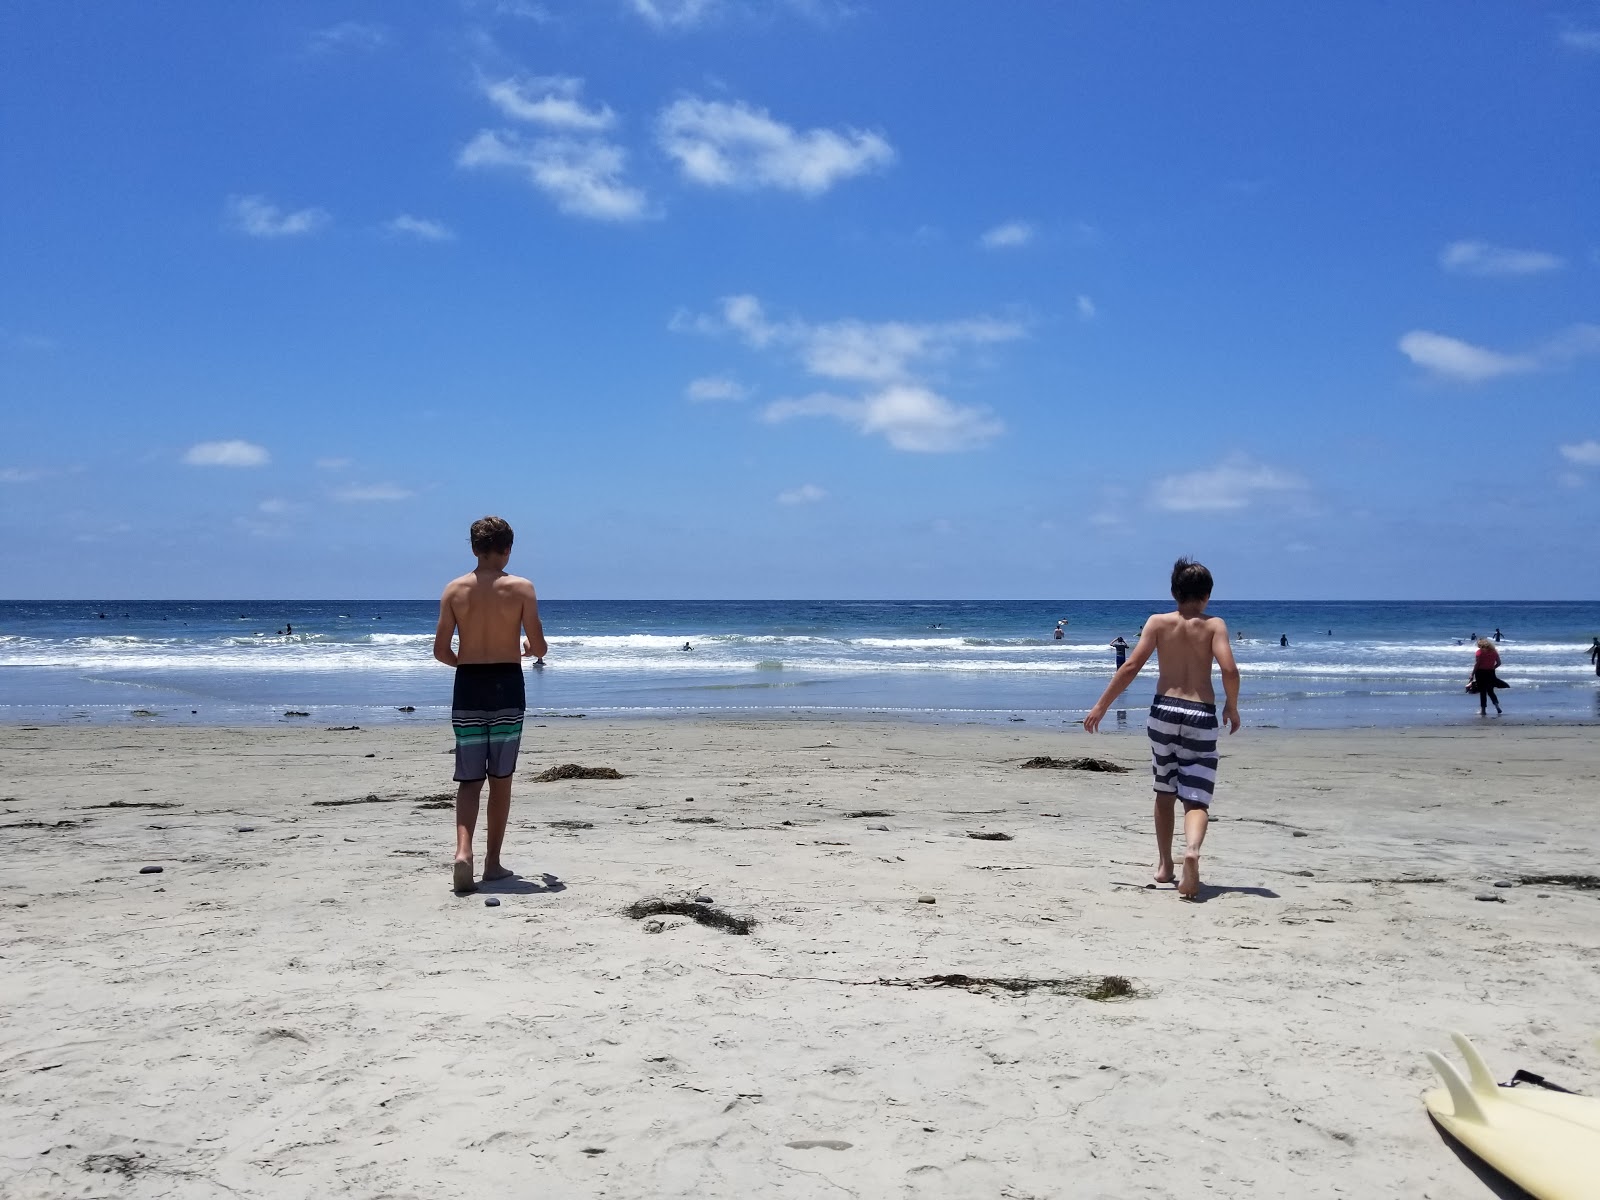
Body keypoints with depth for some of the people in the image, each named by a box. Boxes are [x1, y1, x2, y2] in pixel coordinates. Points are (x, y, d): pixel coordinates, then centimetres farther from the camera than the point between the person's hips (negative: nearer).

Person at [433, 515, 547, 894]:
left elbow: (440, 650, 0)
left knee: (469, 779, 7)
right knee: (500, 778, 9)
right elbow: (538, 647, -8)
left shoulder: (454, 589, 2)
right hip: (507, 686, -2)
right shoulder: (521, 588, -5)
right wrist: (530, 649, 16)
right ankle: (493, 862, 13)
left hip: (468, 688, 2)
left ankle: (463, 851, -14)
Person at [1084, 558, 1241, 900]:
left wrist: (1101, 706, -1)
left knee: (1165, 792, 20)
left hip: (1164, 709, 1)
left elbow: (1131, 667, -5)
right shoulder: (1214, 625, 1)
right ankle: (1192, 849, -31)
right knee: (1196, 799, -2)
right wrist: (1232, 707, 5)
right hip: (1201, 716, -1)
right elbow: (1230, 670, -12)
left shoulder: (1158, 622, 3)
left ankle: (1164, 865, 24)